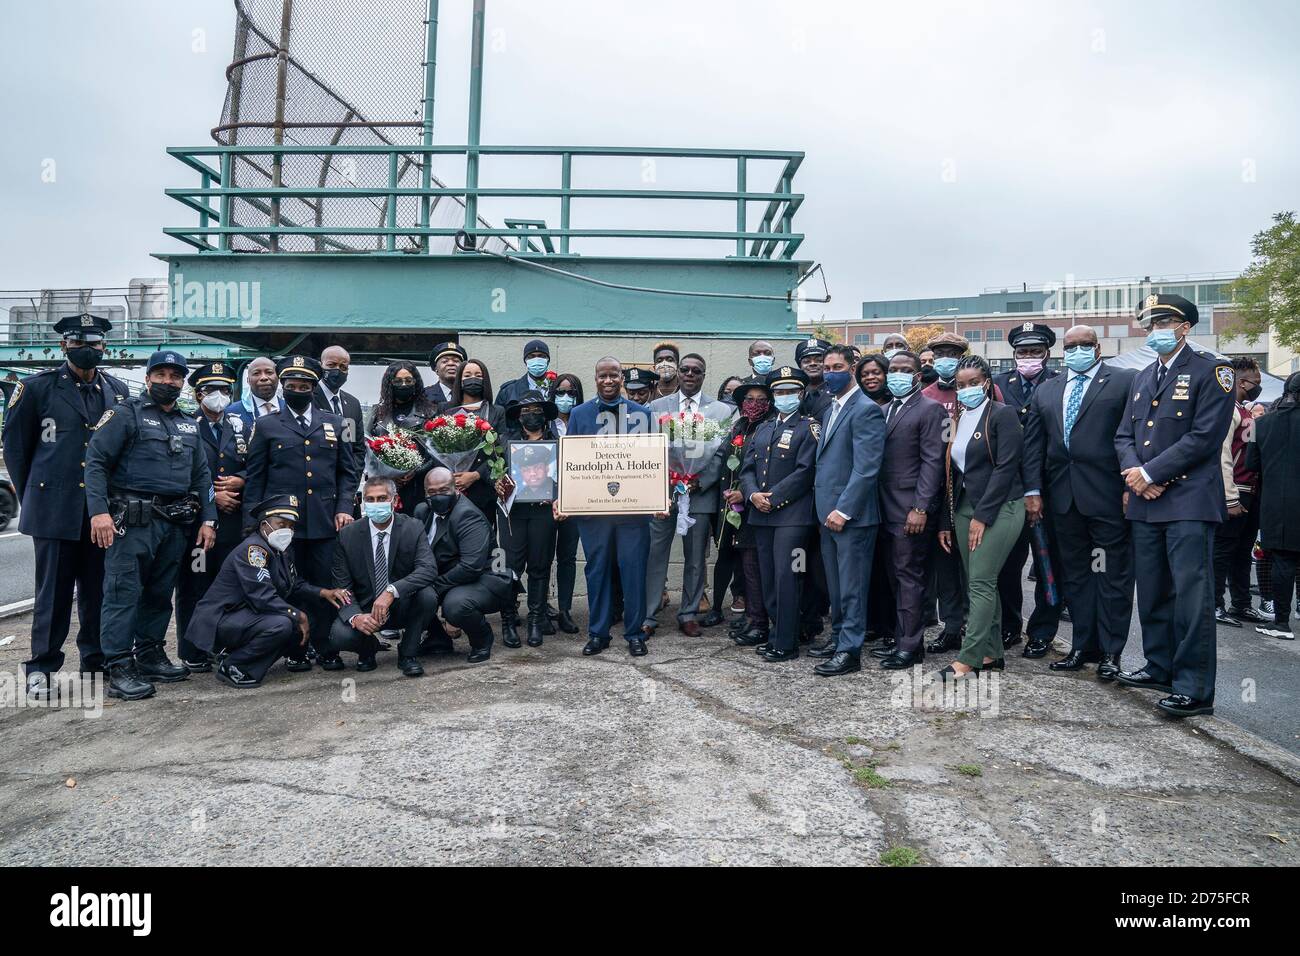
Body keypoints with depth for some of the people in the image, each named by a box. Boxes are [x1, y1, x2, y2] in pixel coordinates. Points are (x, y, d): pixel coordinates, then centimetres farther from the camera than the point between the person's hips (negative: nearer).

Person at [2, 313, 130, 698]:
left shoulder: (118, 391, 10)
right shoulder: (36, 388, 1)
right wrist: (31, 499, 7)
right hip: (54, 510, -3)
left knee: (98, 590, 8)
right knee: (54, 590, 2)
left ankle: (97, 660, 20)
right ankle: (41, 668, 13)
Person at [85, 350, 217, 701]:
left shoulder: (189, 425, 18)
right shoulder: (125, 414, -2)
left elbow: (201, 474, 18)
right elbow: (96, 462, -9)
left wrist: (207, 520, 9)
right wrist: (99, 510, -20)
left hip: (175, 523, 6)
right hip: (132, 520, -6)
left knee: (160, 593, 13)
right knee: (124, 592, -6)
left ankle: (150, 655, 24)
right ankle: (119, 669, -3)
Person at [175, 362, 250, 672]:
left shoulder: (240, 427, 15)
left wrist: (239, 481, -5)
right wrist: (212, 496, -11)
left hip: (232, 518, 4)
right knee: (194, 585, 0)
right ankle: (192, 653, 9)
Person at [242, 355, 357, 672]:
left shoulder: (334, 423, 13)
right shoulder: (266, 425, 8)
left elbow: (346, 472, 13)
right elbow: (254, 478, 7)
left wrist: (344, 508, 0)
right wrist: (253, 523, 1)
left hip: (325, 522, 1)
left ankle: (326, 648, 12)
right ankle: (295, 650, 14)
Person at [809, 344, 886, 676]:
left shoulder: (866, 410, -12)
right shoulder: (830, 409, 17)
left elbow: (866, 468, -19)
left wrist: (843, 509, -21)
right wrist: (824, 505, 12)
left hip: (852, 514, -9)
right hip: (828, 510, 9)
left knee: (851, 584, -2)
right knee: (836, 583, 16)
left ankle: (849, 651, 5)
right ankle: (839, 637, 27)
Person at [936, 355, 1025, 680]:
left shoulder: (1003, 414, -7)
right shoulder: (958, 420, 14)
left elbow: (1006, 467, -14)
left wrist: (982, 516, -17)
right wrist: (946, 522, 12)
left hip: (998, 508, -7)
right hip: (965, 508, 7)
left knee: (981, 582, -10)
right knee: (980, 583, 9)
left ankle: (968, 659, -9)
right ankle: (992, 653, 16)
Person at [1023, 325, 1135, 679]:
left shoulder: (1125, 382, 2)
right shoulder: (1045, 392, 15)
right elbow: (1033, 446, 11)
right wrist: (1033, 490, 3)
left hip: (1108, 495, -4)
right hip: (1062, 498, 5)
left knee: (1113, 574, 2)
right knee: (1074, 574, 10)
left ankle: (1110, 652, 9)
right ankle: (1083, 647, 18)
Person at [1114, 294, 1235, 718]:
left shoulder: (1209, 371, -4)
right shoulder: (1143, 378, 18)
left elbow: (1204, 436, -13)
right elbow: (1124, 435, 15)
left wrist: (1150, 472, -14)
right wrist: (1133, 471, -5)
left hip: (1189, 501, -7)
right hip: (1145, 502, 7)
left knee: (1191, 595, -7)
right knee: (1152, 593, 13)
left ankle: (1194, 688, -1)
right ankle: (1160, 668, 26)